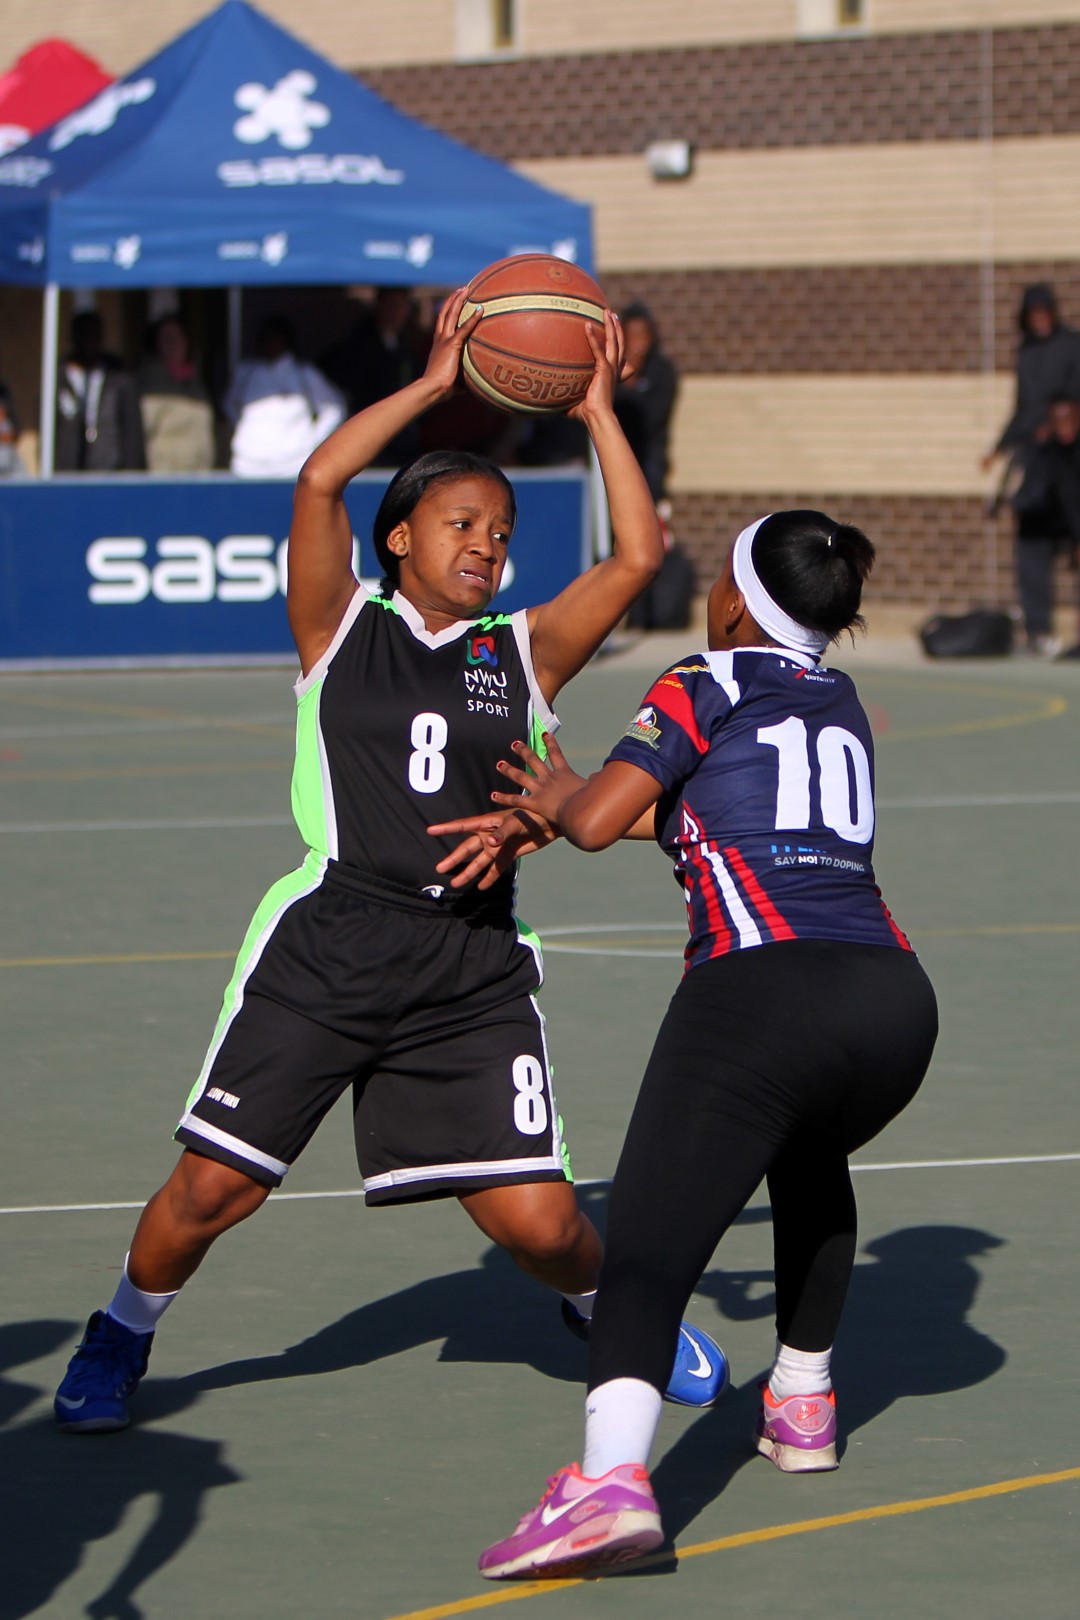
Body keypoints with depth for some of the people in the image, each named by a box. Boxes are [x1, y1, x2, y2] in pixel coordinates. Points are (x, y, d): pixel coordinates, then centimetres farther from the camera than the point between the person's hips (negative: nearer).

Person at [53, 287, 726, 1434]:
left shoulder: (522, 652, 12)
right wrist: (435, 384, -4)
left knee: (540, 1224, -4)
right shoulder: (342, 629, 6)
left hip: (473, 971, 2)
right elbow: (319, 481, -7)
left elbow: (636, 557, 4)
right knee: (212, 1185, -4)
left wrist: (598, 414, 4)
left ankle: (604, 1307, 30)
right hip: (328, 942, -2)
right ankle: (123, 1332, 25)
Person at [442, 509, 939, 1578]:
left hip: (761, 987, -7)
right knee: (811, 1156, 39)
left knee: (647, 1245, -14)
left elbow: (596, 821, 4)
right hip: (895, 997, 7)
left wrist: (555, 795, 27)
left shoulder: (708, 685, 9)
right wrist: (533, 818, 32)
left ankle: (612, 1476, -37)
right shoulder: (842, 707, 27)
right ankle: (801, 1406, 42)